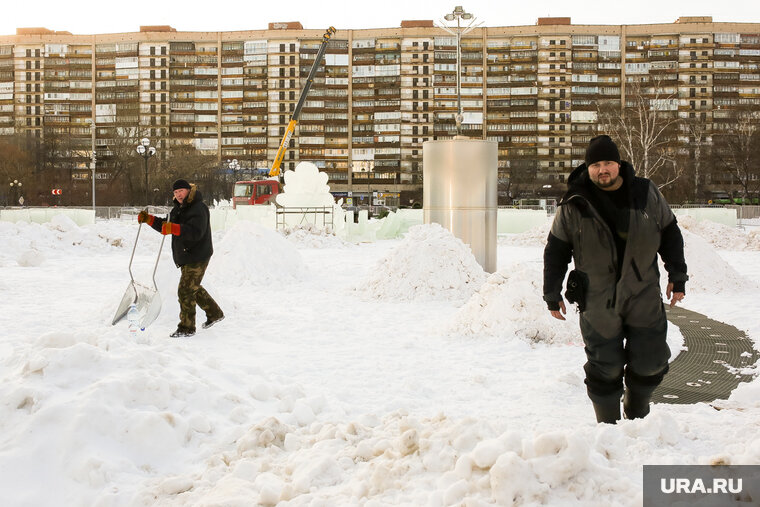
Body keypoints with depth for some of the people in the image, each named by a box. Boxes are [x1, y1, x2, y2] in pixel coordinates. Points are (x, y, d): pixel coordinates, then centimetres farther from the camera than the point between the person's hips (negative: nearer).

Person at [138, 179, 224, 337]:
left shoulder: (198, 208, -17)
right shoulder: (179, 208, 14)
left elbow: (196, 232, -31)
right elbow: (165, 225, 21)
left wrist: (173, 228, -40)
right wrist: (148, 219, 8)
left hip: (197, 257, -10)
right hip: (185, 257, 10)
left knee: (185, 291, -10)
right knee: (193, 288, 21)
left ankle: (187, 327, -2)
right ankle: (215, 313, 37)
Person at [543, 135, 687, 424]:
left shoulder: (646, 194, 1)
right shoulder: (573, 205, -5)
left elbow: (670, 234, 12)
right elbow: (556, 250, 3)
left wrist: (677, 277, 9)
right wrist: (552, 295, 2)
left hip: (644, 297, 2)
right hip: (597, 303, -2)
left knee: (649, 363, 3)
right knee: (605, 369, 2)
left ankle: (636, 416, 31)